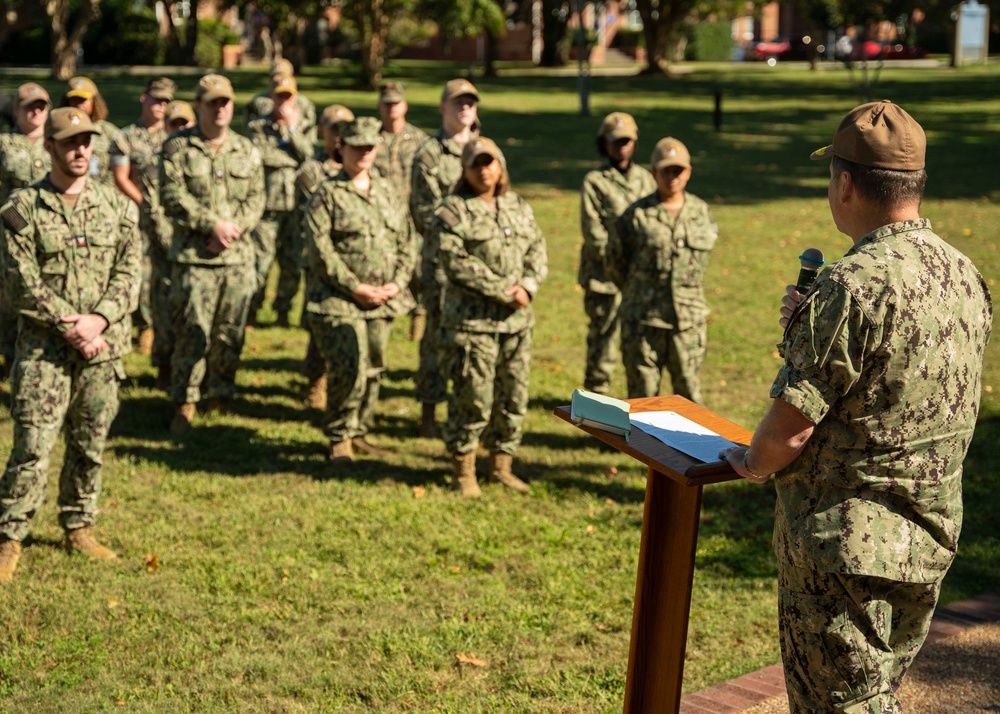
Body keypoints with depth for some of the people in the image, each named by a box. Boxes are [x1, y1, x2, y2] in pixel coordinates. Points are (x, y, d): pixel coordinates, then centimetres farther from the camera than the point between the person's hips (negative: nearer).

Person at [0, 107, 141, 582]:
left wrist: (95, 321, -13)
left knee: (90, 446, 12)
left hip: (104, 348, 3)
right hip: (43, 348, -3)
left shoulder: (117, 207, 6)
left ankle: (79, 529, 27)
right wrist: (69, 327, -15)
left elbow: (128, 276, 1)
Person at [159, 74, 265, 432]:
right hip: (193, 255, -3)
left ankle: (221, 397, 23)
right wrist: (213, 224, -13)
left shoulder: (247, 150, 12)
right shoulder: (177, 147, 0)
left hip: (238, 256, 4)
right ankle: (185, 404, 5)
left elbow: (256, 199, 8)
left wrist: (234, 228, -9)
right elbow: (173, 197, -8)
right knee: (191, 333, -5)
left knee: (230, 333, 9)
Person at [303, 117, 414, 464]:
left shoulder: (387, 193, 15)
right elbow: (319, 247, -11)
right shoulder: (327, 194, -3)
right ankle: (340, 438, 3)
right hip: (338, 301, -6)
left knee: (373, 370, 9)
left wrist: (398, 282, -2)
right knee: (349, 370, -12)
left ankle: (359, 432, 25)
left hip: (382, 302, 6)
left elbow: (406, 243, 16)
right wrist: (354, 287, -15)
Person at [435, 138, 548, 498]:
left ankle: (501, 466, 24)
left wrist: (528, 287, -10)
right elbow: (457, 263, -15)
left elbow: (537, 252, 10)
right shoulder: (453, 211, -6)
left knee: (514, 397, 10)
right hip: (472, 319, -6)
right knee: (473, 398, -4)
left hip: (517, 319, 6)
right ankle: (464, 472, 10)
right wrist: (504, 291, -17)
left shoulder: (519, 207, 14)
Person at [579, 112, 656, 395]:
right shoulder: (594, 182, 0)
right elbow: (592, 232, -6)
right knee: (603, 337, 0)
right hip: (605, 275, -4)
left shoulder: (645, 179, 13)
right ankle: (596, 395, 11)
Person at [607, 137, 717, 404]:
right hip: (643, 320, -2)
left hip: (688, 320, 2)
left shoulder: (702, 213, 5)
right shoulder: (636, 216, -5)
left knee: (689, 390, 8)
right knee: (642, 394, 4)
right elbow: (614, 262, 6)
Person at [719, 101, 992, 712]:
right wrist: (813, 327, 15)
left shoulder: (854, 286, -23)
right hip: (932, 536, 8)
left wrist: (752, 462, 1)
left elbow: (791, 427, -20)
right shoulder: (965, 275, 3)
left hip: (847, 542, -8)